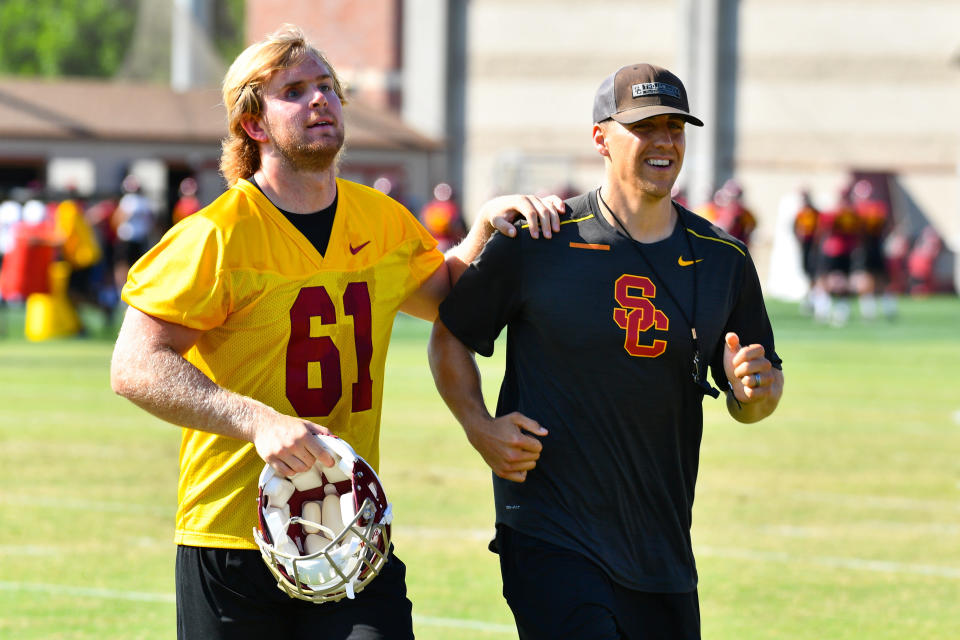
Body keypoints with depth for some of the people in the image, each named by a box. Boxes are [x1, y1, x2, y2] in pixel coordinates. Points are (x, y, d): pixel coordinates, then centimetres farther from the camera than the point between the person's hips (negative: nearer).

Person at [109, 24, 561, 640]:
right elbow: (135, 367, -15)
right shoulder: (217, 237, -10)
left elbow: (445, 294, 29)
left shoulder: (384, 223, 9)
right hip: (232, 536, -4)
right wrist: (259, 421, -25)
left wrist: (487, 225, 10)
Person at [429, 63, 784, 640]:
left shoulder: (723, 261, 7)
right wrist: (480, 428, -9)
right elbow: (451, 335, 6)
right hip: (549, 538, -4)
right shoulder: (538, 242, -4)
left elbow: (762, 383, 16)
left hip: (662, 550, 5)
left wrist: (755, 387, -8)